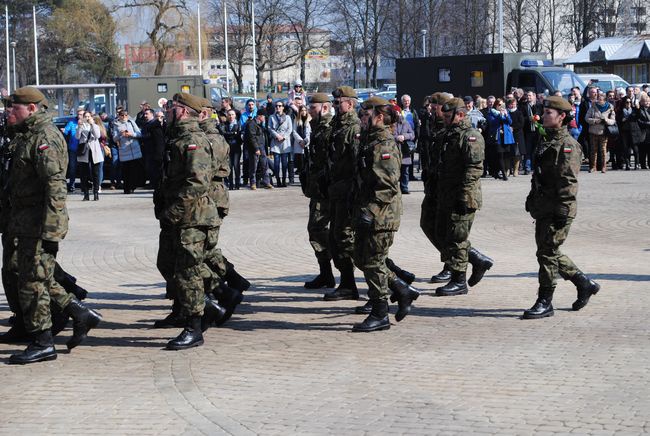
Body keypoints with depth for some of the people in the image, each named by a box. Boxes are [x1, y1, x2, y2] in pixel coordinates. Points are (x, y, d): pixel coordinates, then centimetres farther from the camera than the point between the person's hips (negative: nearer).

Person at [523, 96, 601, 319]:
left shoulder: (568, 145, -13)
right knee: (550, 253, 14)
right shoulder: (546, 142, 17)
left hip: (557, 211, -10)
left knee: (547, 253, -6)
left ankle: (544, 302, 3)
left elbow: (569, 183, -19)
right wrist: (532, 201, 23)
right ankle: (585, 284, 28)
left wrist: (563, 212, -23)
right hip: (543, 209, 10)